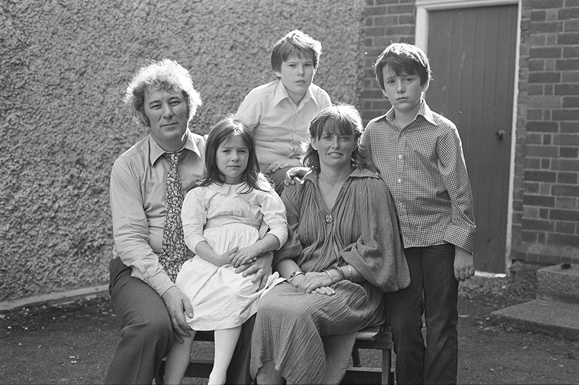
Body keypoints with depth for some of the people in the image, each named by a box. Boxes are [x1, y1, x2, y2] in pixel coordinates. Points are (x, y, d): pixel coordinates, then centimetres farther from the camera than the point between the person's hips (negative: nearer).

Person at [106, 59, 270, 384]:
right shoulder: (128, 166, 1)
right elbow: (129, 237, -8)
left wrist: (265, 251, -20)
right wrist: (167, 288, -23)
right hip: (143, 271, -1)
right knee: (154, 324, -33)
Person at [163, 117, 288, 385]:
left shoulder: (261, 192, 18)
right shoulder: (200, 194, 16)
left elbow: (280, 229, 8)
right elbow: (192, 235, 5)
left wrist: (257, 247, -12)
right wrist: (217, 258, -12)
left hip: (247, 264, -1)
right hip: (207, 261, 1)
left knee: (233, 293, -33)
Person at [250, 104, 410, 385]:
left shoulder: (371, 188, 5)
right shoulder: (296, 191, 17)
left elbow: (375, 255, -2)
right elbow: (283, 251, 9)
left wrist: (331, 275, -13)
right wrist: (297, 276, -13)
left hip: (355, 288, -3)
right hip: (302, 284, 3)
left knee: (299, 313, -33)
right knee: (268, 308, -31)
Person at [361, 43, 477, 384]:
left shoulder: (442, 131, -4)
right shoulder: (373, 132, 6)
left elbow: (460, 192, -4)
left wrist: (463, 248, -7)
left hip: (439, 240, -3)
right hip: (397, 241, 3)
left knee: (440, 325, 5)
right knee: (402, 324, 7)